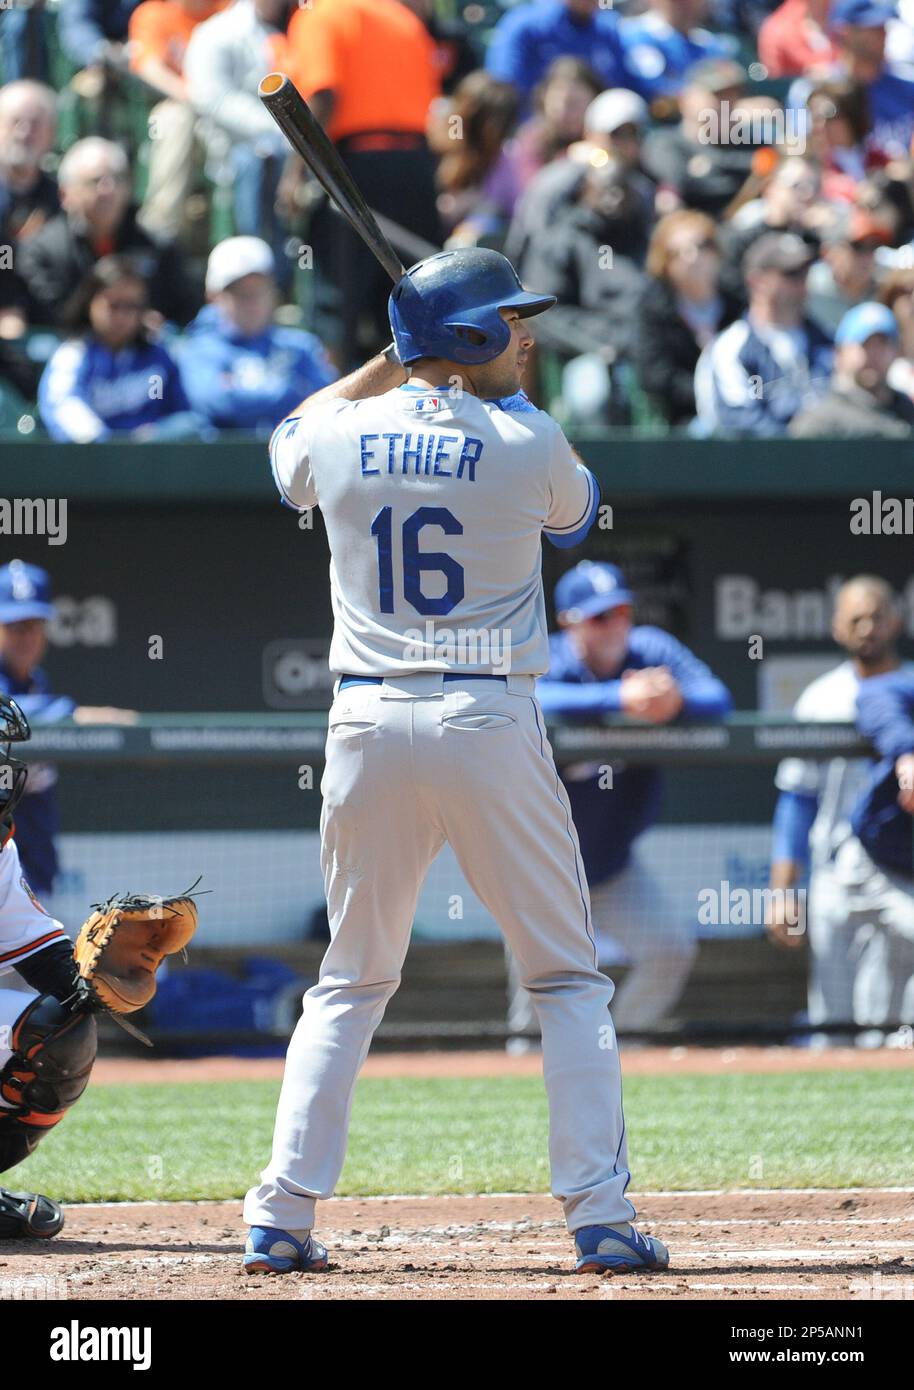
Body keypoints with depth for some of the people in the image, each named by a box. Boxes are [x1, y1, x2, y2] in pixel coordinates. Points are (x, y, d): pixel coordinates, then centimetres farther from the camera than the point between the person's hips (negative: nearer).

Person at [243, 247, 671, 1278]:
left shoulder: (338, 438, 3)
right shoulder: (527, 445, -4)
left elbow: (291, 440, 29)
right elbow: (575, 514, 19)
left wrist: (391, 364, 32)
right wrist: (497, 393, 25)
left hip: (369, 723, 3)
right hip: (492, 723, -3)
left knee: (350, 981, 15)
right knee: (567, 979, 7)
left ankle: (281, 1218, 7)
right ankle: (600, 1217, 0)